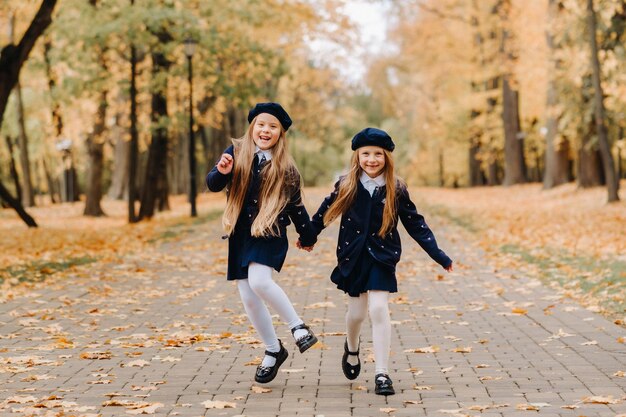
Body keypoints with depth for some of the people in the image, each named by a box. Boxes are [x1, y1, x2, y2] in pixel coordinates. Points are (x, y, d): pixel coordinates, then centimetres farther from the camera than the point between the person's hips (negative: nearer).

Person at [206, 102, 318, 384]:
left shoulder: (285, 168, 1)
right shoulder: (237, 152, 3)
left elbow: (296, 205, 11)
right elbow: (213, 185, -4)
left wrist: (308, 237, 18)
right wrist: (221, 172, -26)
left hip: (269, 234, -3)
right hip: (240, 234, 3)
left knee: (259, 281, -28)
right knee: (248, 297, 3)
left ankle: (298, 327, -9)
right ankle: (273, 350, 21)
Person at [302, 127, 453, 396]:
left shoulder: (396, 190, -4)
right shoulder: (346, 186, -4)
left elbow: (415, 223, 0)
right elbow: (327, 211, 11)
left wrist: (437, 254, -4)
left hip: (381, 256, -1)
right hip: (353, 256, 1)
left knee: (379, 309, -13)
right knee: (357, 311, 8)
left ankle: (382, 374, -6)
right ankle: (352, 348, 43)